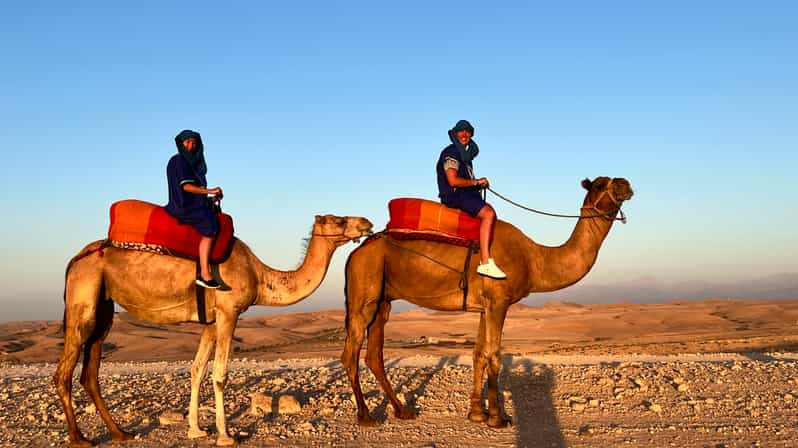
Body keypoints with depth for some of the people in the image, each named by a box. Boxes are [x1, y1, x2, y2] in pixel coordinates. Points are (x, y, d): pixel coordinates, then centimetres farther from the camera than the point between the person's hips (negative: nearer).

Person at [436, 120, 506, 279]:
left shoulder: (464, 154, 22)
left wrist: (480, 184, 8)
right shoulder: (450, 153, -8)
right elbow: (453, 181, -19)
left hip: (467, 194, 10)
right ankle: (485, 263, -34)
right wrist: (476, 182, -9)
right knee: (488, 214, -26)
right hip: (455, 196, -10)